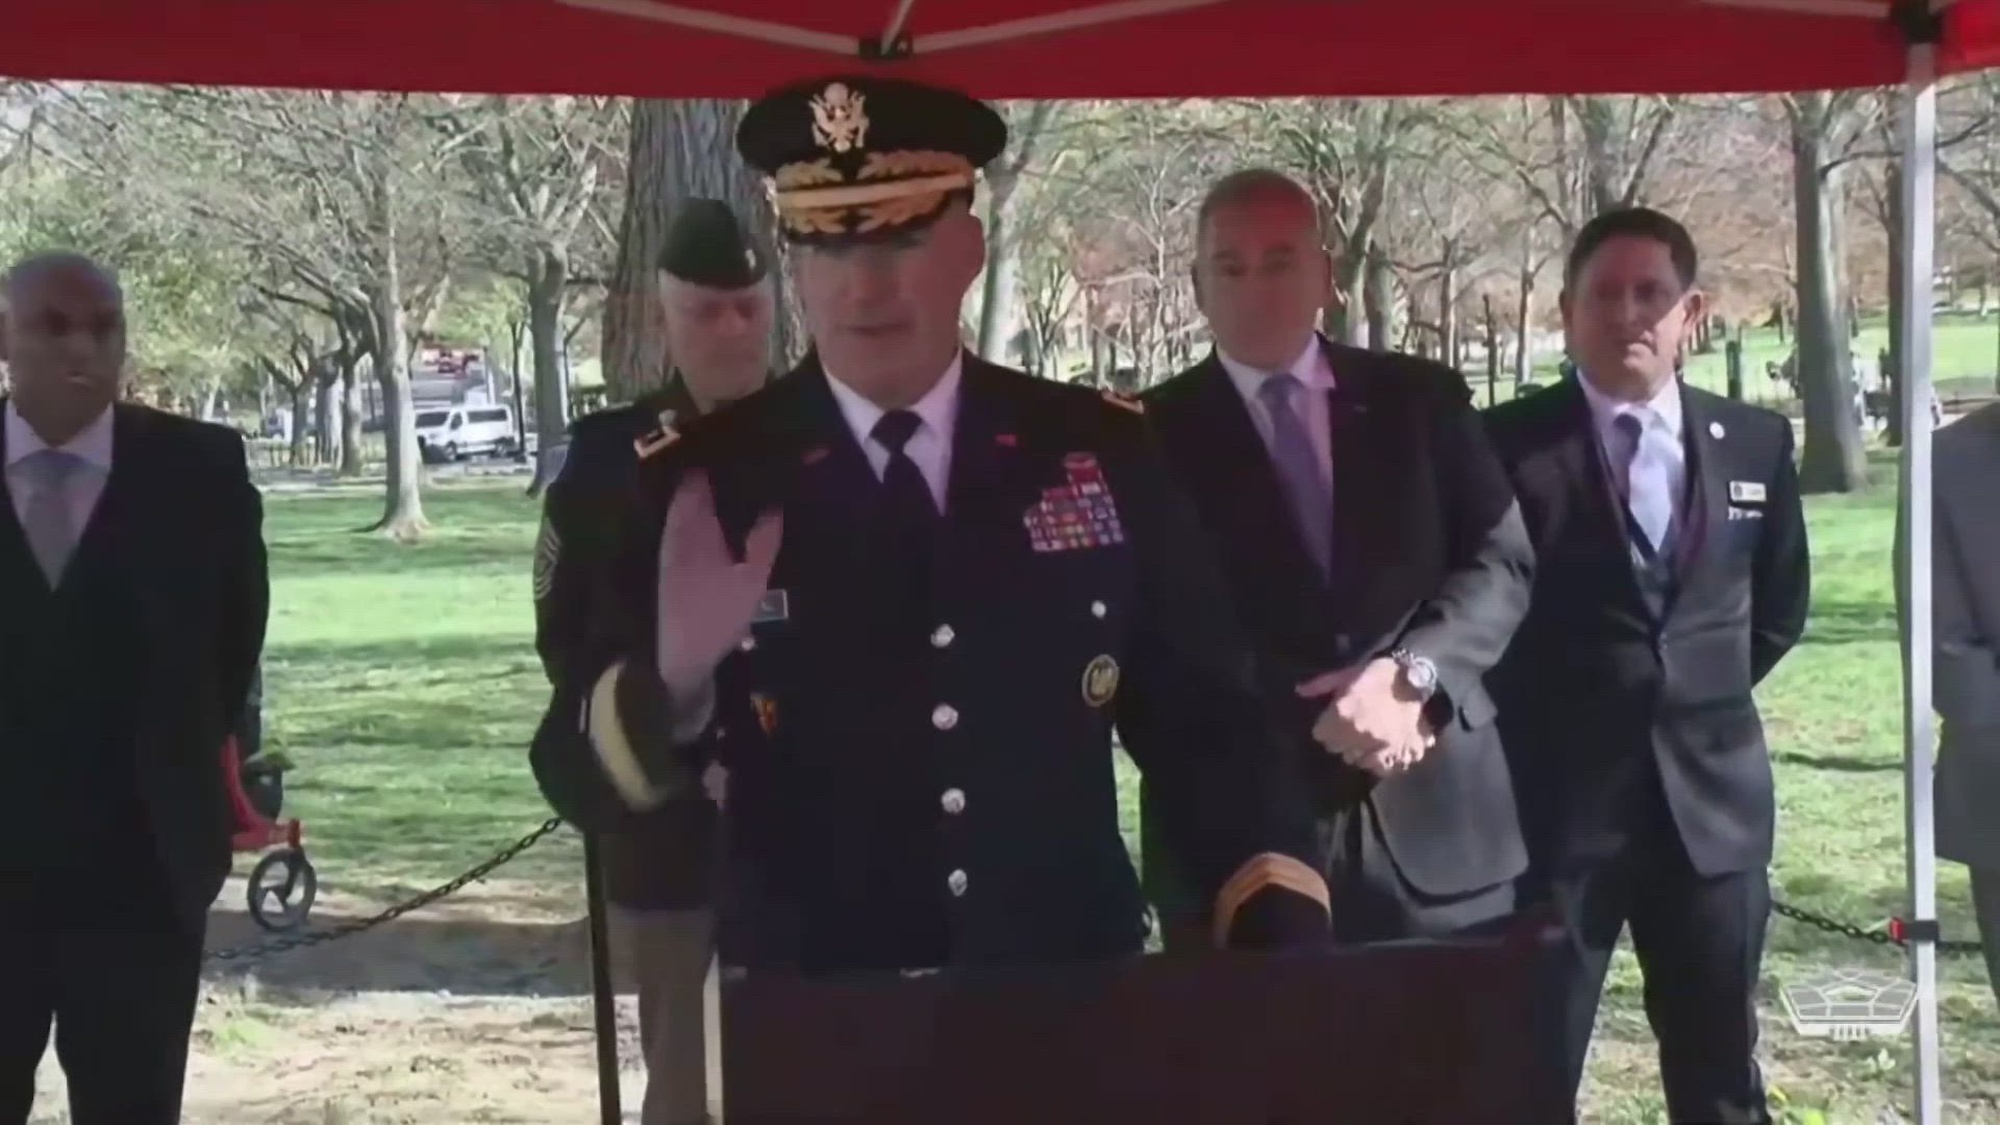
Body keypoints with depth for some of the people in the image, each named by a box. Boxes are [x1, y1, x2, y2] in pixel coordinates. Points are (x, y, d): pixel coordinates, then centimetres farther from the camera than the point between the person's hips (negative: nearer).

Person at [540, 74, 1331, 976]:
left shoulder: (1102, 451, -1)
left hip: (1073, 993, 2)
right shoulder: (698, 481, -6)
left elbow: (1203, 718, 5)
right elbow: (595, 773, -7)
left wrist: (1283, 935, -5)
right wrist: (673, 677, -27)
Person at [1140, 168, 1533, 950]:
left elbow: (1502, 563, 6)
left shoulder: (1421, 400, 9)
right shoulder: (1155, 434, 3)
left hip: (1432, 817, 2)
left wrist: (1412, 672, -11)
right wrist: (1310, 719, -12)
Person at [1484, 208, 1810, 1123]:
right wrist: (1533, 721, 0)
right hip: (1555, 799, -3)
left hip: (1711, 795, 4)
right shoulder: (1508, 444, -7)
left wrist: (1702, 697, 12)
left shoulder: (1756, 443, 6)